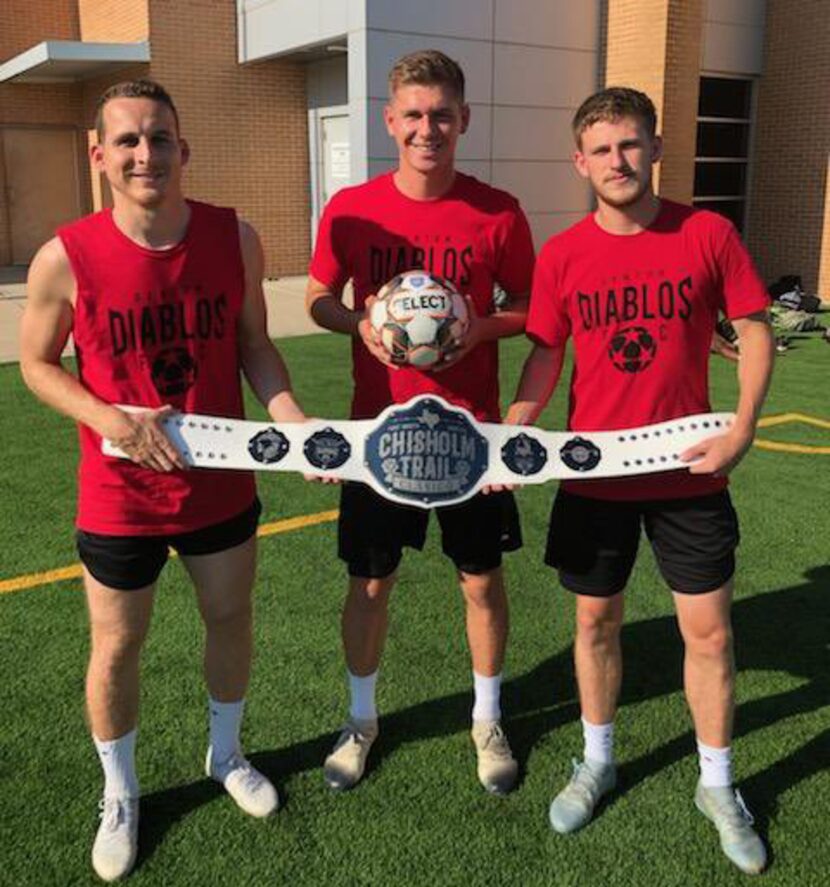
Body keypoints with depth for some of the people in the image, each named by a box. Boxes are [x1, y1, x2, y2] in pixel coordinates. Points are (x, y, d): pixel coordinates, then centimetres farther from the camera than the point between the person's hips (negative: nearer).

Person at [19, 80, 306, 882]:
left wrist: (292, 417, -15)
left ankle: (226, 754, 49)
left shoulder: (235, 238, -10)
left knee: (230, 619, 20)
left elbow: (252, 343, 2)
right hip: (120, 498, -2)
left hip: (222, 484, 3)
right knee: (116, 648, 13)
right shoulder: (65, 259, -18)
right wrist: (112, 420, -21)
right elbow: (36, 364, -4)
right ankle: (120, 793, 41)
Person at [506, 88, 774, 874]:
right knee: (596, 620, 14)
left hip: (690, 474, 0)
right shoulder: (561, 255, -4)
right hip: (594, 476, 1)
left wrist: (742, 429, -12)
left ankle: (717, 784, 29)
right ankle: (597, 760, 37)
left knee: (709, 629, 7)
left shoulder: (709, 234, -6)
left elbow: (755, 330, 0)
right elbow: (545, 357, 2)